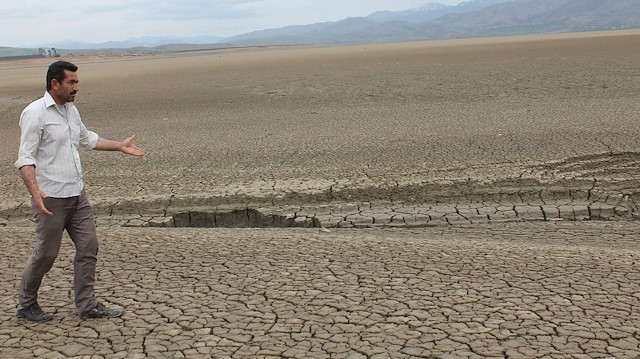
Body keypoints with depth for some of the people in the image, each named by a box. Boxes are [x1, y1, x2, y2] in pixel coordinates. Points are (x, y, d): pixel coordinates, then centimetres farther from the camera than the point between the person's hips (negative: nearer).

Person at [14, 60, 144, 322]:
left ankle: (87, 305, 16)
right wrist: (35, 192, -32)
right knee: (46, 253, 3)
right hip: (50, 197, -8)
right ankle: (26, 304, 25)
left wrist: (119, 146, 26)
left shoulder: (70, 109, 12)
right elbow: (25, 158, -18)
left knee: (88, 246, 6)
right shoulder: (35, 113, -13)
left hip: (77, 194, 8)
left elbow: (86, 138, 30)